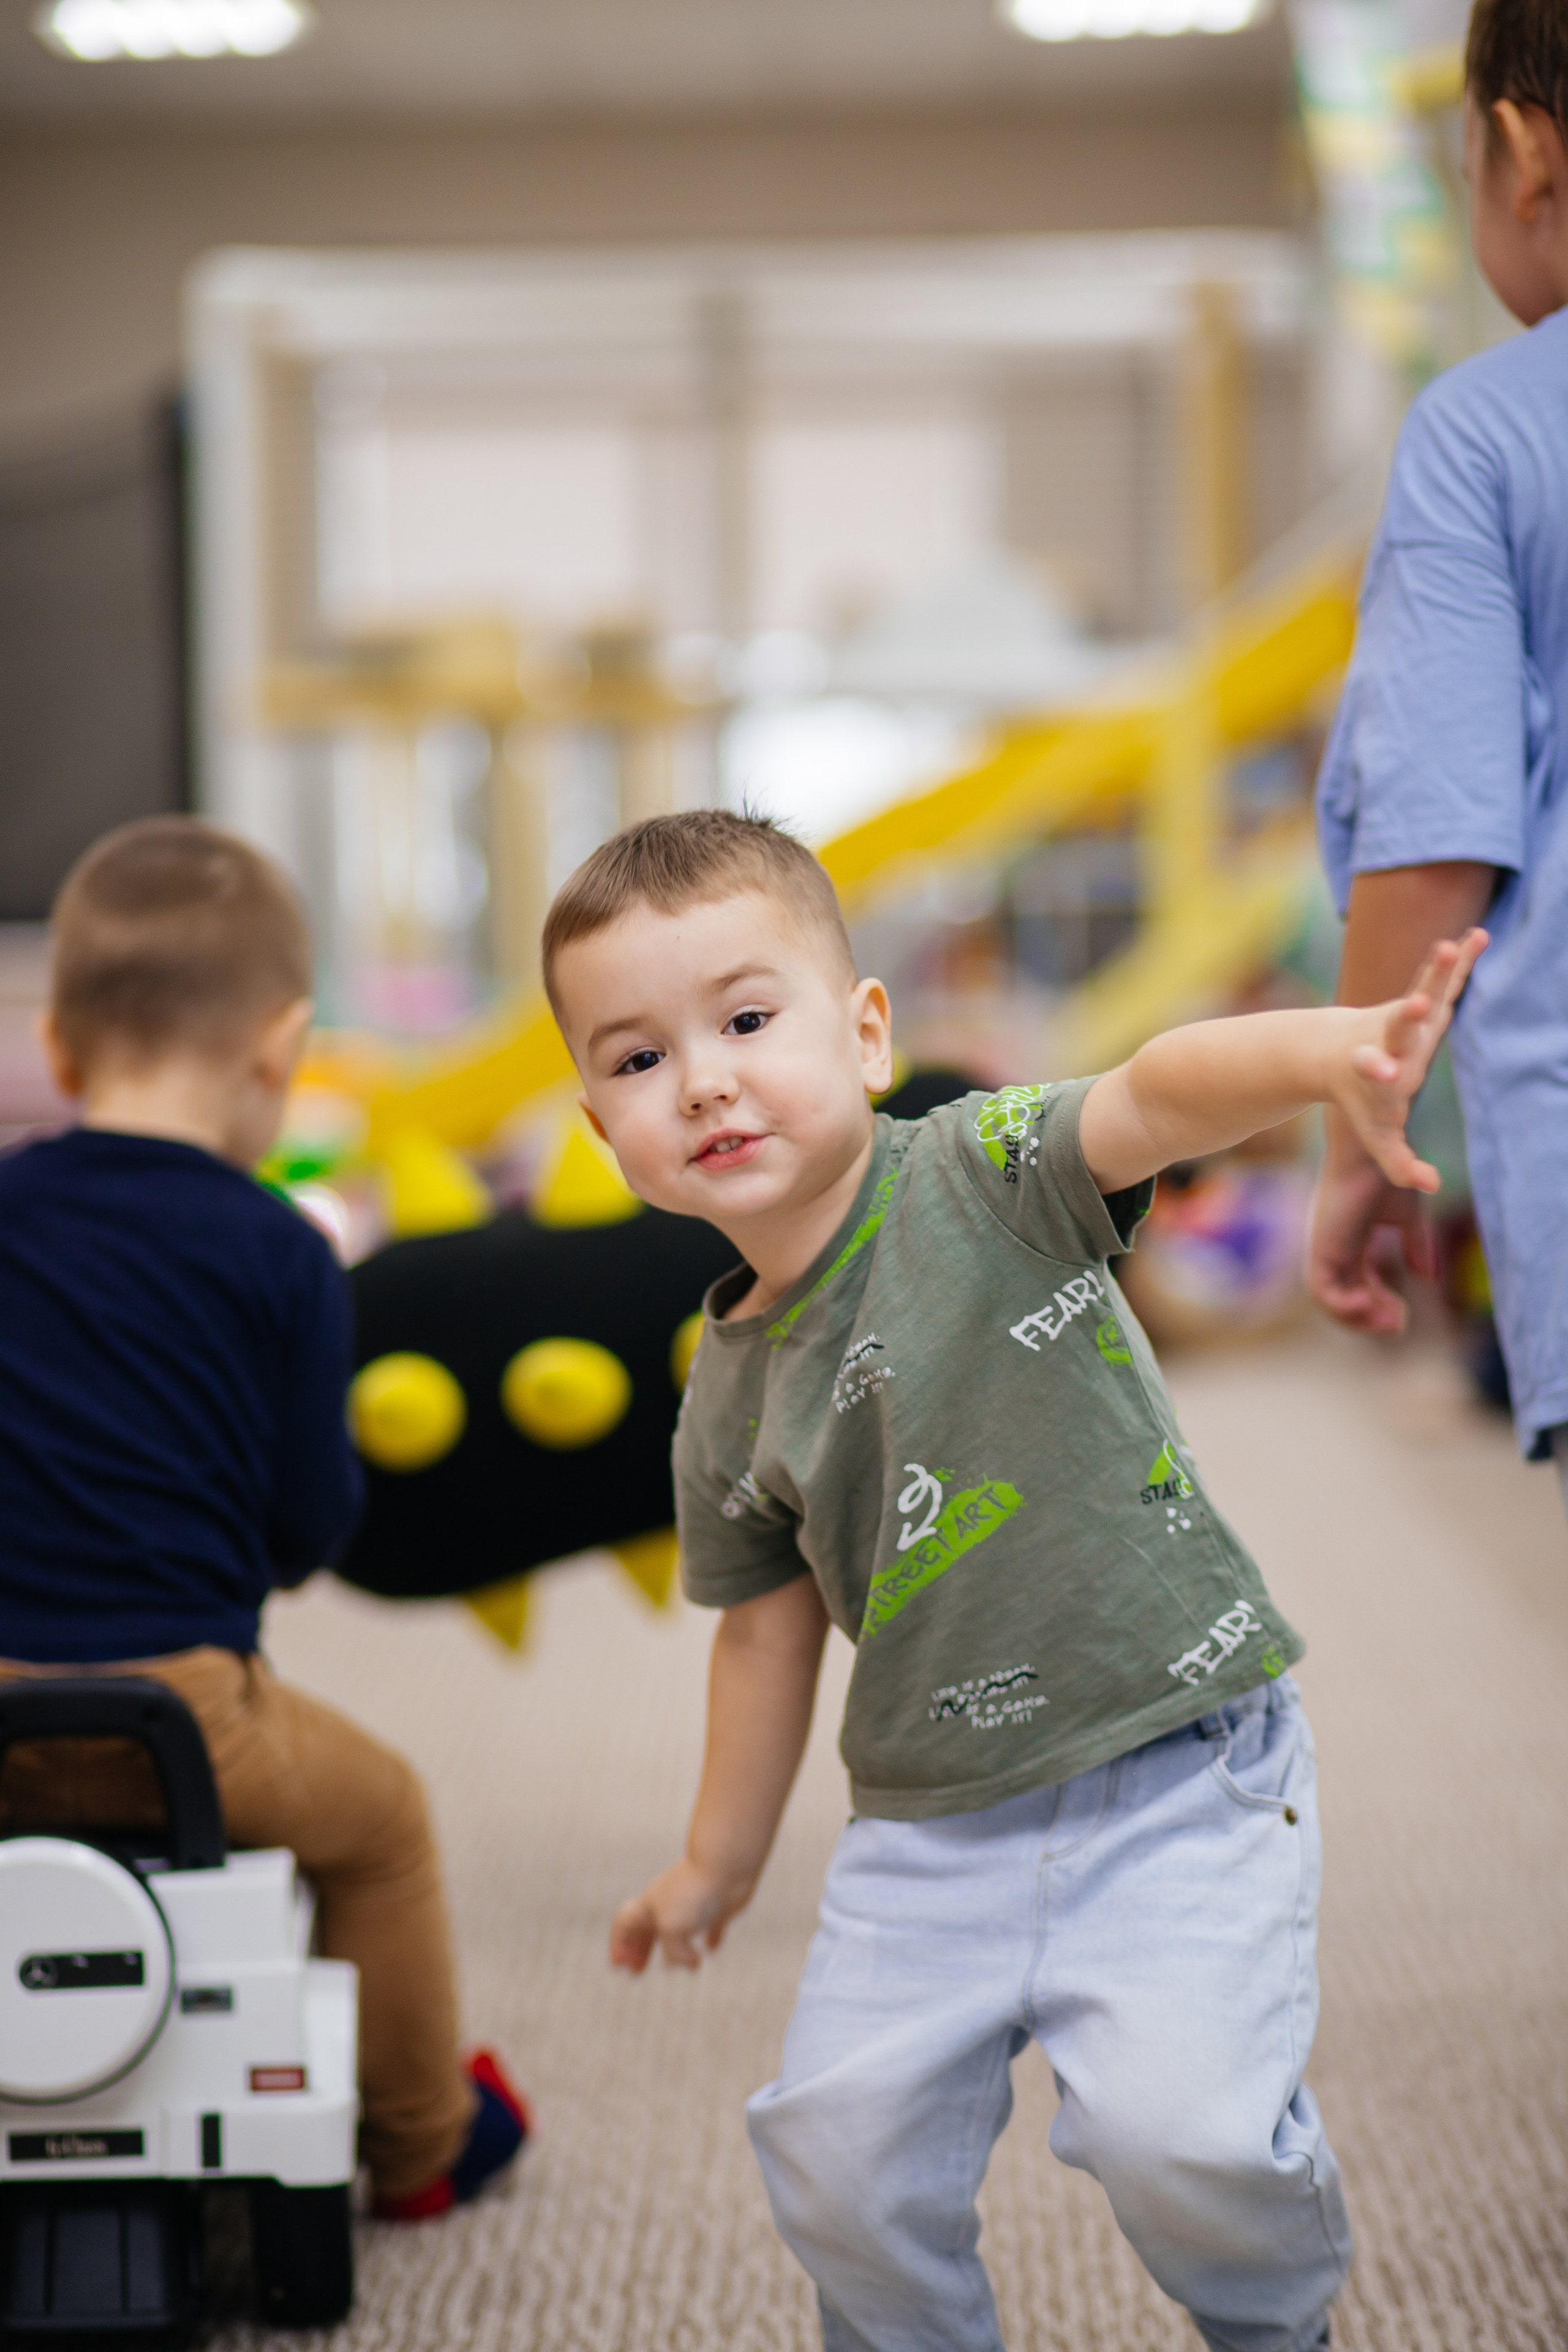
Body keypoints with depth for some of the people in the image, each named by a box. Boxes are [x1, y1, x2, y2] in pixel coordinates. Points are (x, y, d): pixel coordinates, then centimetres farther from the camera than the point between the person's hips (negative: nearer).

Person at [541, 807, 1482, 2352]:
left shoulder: (984, 1179, -11)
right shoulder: (729, 1398, 2)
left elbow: (1161, 1093, -31)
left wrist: (1325, 1052, -52)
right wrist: (716, 1863, 25)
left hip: (1178, 1775, -5)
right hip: (932, 1829, 5)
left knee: (1179, 2129, -18)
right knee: (841, 2152, 0)